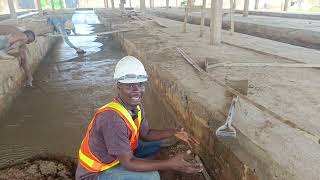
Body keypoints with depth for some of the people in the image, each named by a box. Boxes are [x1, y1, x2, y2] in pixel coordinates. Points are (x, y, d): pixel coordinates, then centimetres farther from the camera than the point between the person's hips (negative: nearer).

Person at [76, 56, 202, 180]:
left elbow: (146, 134, 5)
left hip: (113, 156, 8)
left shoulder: (136, 105, -9)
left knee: (156, 143, 10)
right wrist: (170, 164, -32)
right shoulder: (113, 118, -35)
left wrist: (173, 133, -9)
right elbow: (127, 162, -30)